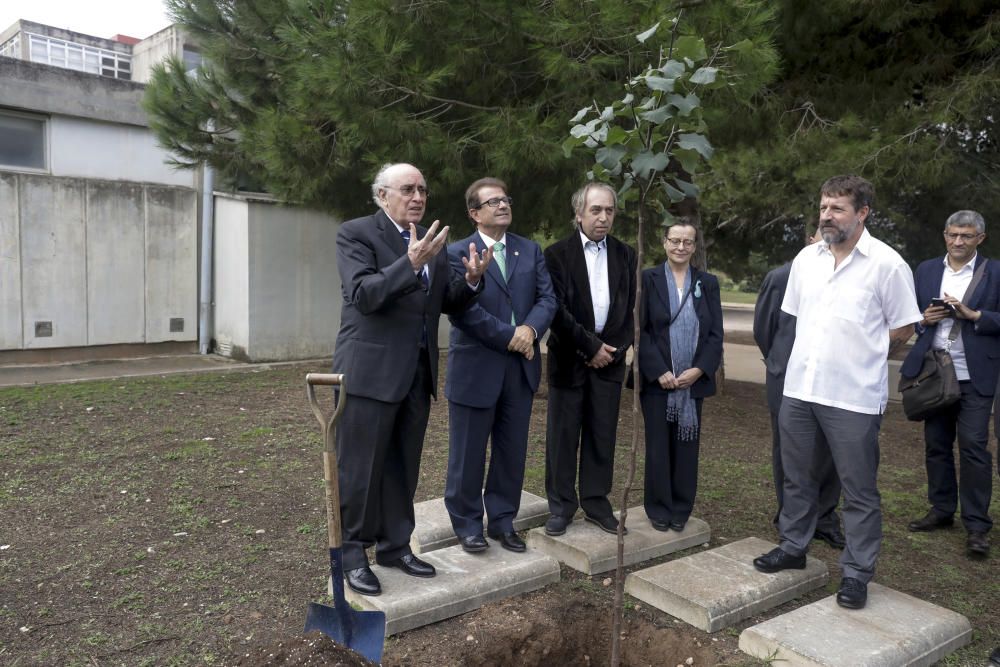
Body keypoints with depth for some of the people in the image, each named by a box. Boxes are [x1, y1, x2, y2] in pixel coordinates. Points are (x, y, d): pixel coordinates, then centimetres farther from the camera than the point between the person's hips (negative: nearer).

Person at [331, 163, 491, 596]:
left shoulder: (430, 240, 12)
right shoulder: (356, 233, -7)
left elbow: (448, 303, 11)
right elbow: (363, 295, -20)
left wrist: (471, 279, -10)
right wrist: (411, 263, -31)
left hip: (417, 372, 6)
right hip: (370, 370, -6)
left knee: (402, 467, 15)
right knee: (359, 468, 3)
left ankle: (395, 545, 29)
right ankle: (351, 553, 19)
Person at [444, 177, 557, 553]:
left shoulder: (531, 250, 12)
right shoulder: (457, 253, -4)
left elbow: (548, 298, 3)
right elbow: (462, 310, -14)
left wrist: (530, 329, -16)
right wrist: (510, 336, -16)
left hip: (521, 367, 5)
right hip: (475, 368, -4)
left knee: (512, 451, 12)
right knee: (468, 454, 6)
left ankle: (502, 521, 27)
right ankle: (467, 525, 22)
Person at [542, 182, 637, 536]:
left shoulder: (625, 254, 9)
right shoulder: (557, 253, -3)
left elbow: (627, 308, 8)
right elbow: (557, 310, -9)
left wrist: (614, 348, -4)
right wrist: (590, 346, -12)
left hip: (609, 358, 3)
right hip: (569, 357, -3)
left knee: (602, 435, 7)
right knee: (563, 434, 3)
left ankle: (596, 502, 20)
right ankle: (561, 506, 14)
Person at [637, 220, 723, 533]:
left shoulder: (708, 283, 8)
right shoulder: (648, 279, 0)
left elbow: (715, 334, 4)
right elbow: (640, 330, -5)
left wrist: (698, 370, -10)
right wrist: (659, 372, -13)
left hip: (694, 380, 2)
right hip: (657, 379, -2)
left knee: (687, 446, 8)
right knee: (658, 446, 5)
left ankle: (681, 509, 21)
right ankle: (659, 509, 18)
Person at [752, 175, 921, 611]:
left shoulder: (887, 264, -8)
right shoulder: (806, 259, 8)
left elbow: (902, 329, -2)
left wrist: (861, 356, 5)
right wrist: (822, 354, 12)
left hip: (854, 396, -5)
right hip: (799, 388, 5)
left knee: (859, 490, 6)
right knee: (797, 478, 18)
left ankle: (857, 573, 20)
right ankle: (793, 548, 35)